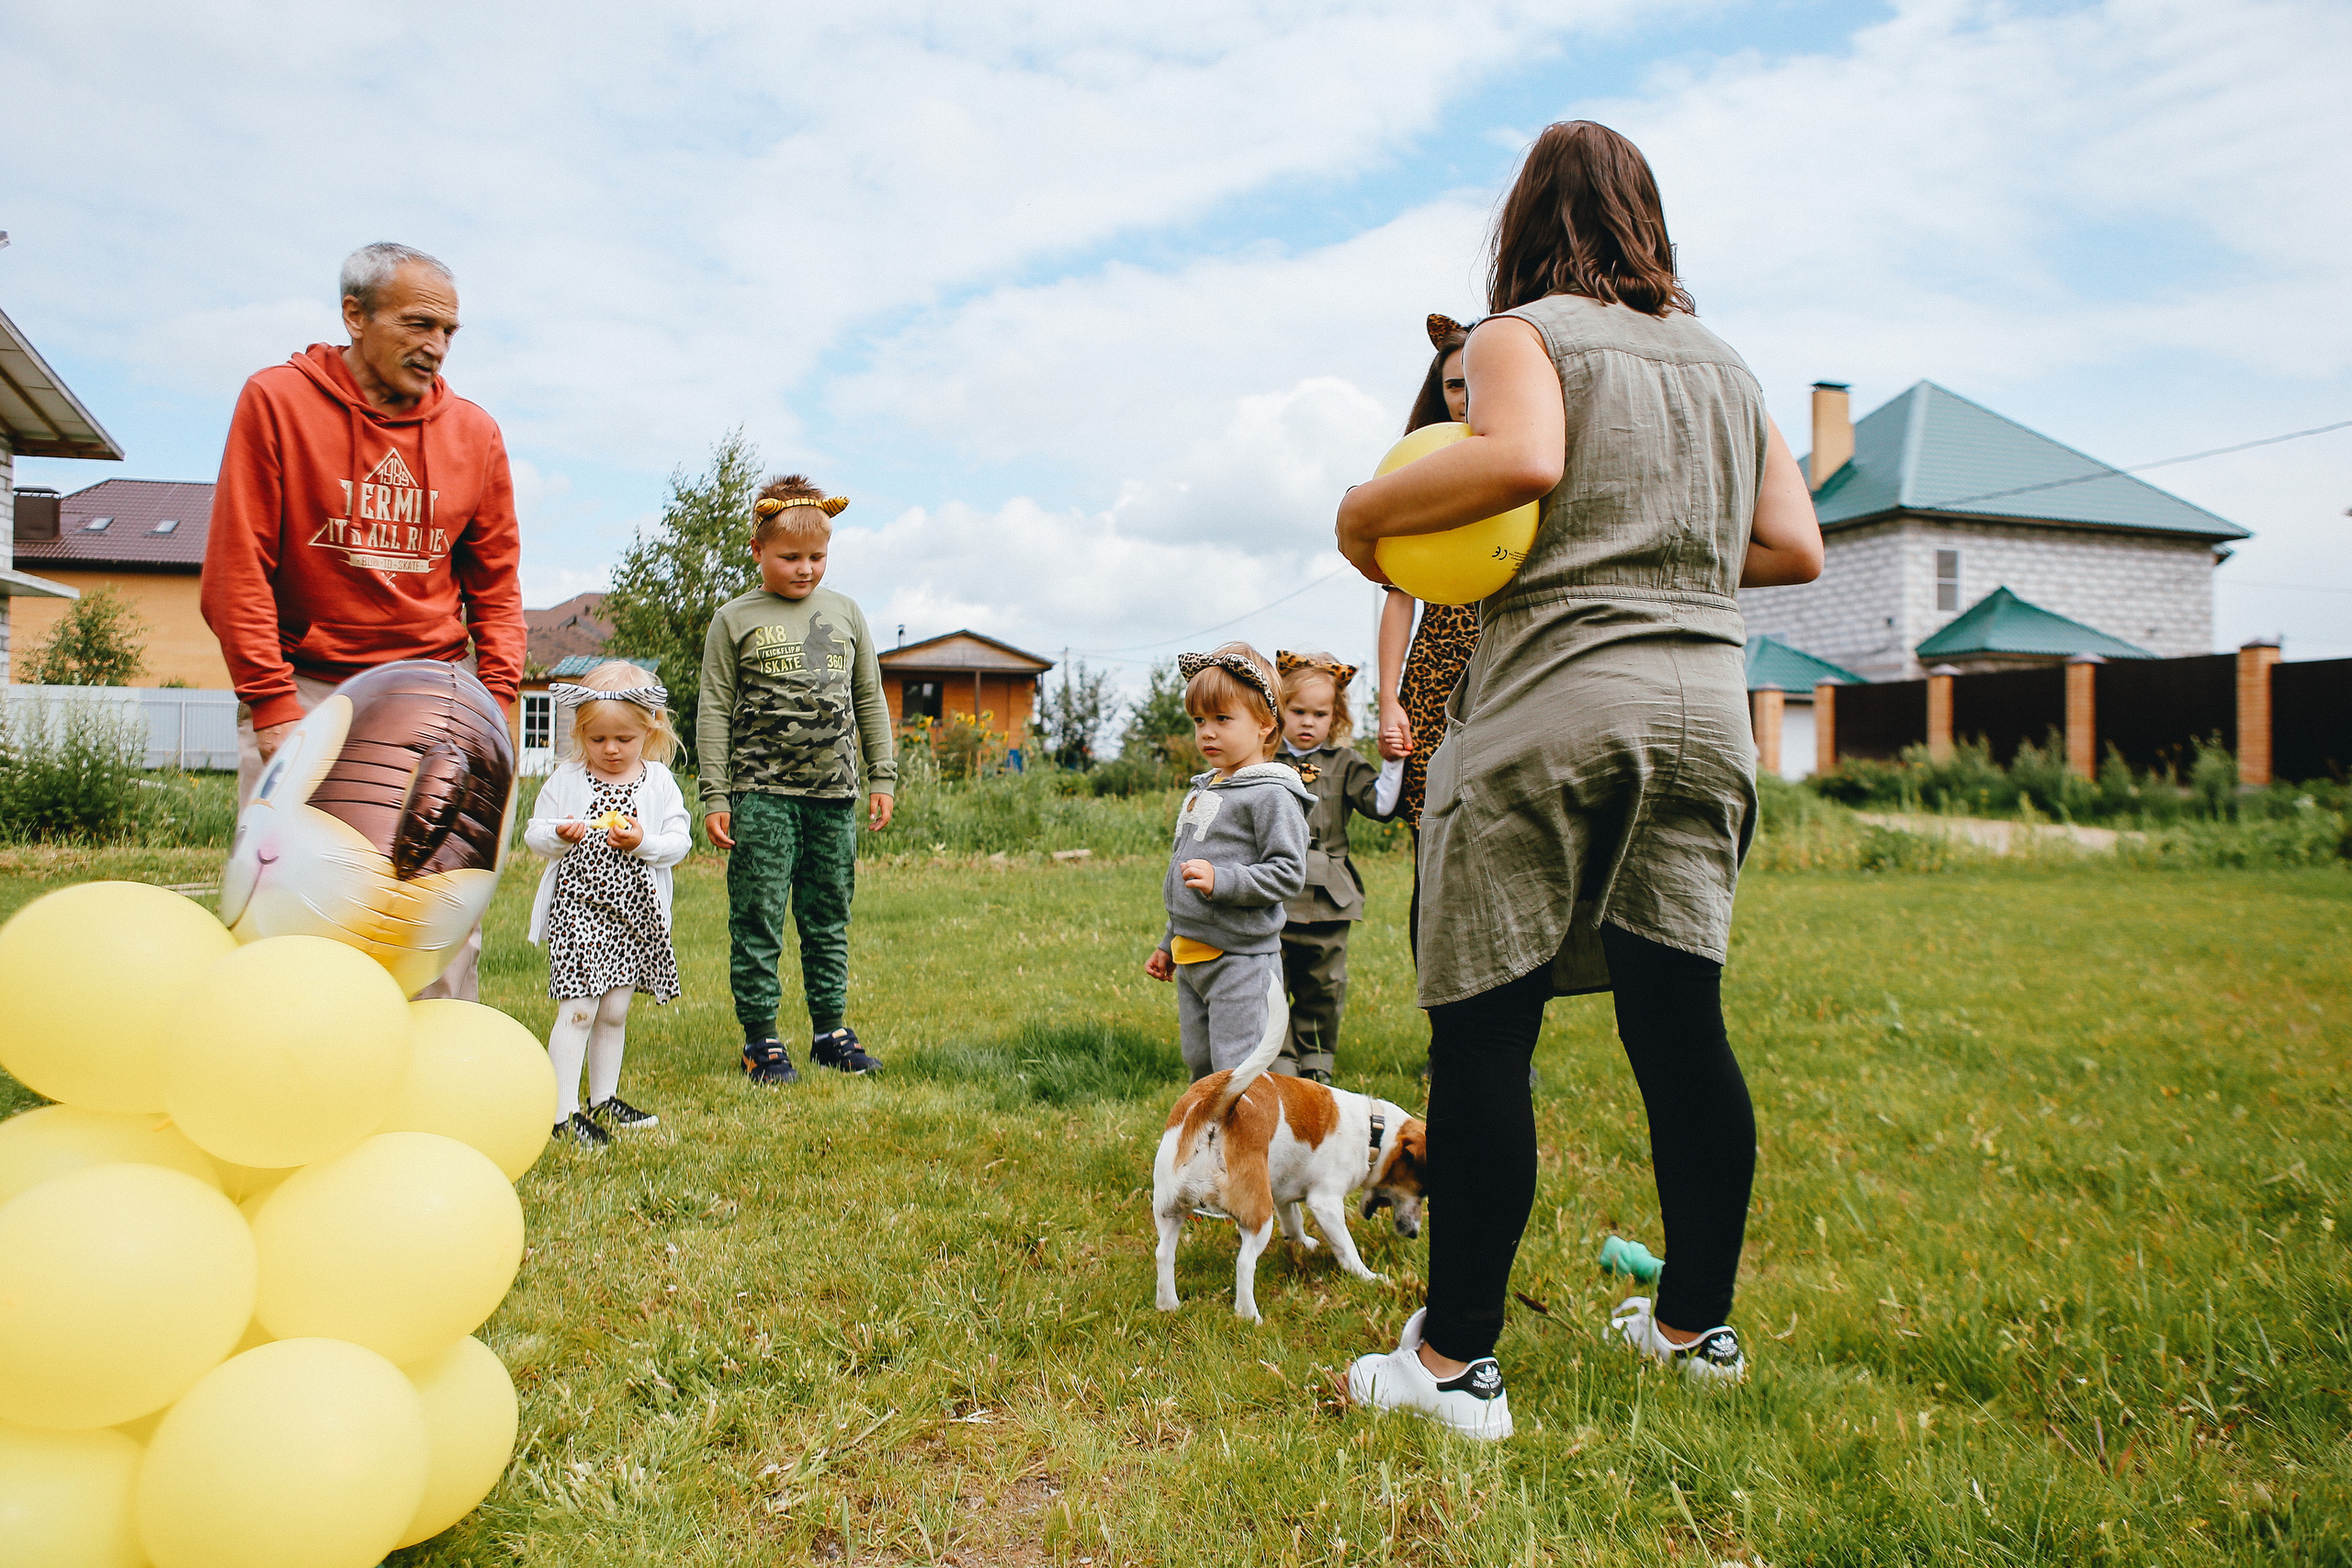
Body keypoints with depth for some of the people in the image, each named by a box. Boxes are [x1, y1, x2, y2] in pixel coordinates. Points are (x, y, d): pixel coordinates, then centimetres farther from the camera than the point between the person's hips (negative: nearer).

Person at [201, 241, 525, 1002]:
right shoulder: (276, 400, -3)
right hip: (307, 687, -2)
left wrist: (499, 700, -2)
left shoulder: (475, 432, 5)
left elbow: (495, 584, 9)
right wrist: (273, 706, -12)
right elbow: (237, 569, -5)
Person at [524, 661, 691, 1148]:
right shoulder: (566, 778, 0)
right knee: (577, 1011, -7)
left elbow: (680, 841, -2)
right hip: (577, 906, -3)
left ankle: (604, 1101, 28)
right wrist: (559, 836, -18)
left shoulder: (659, 782, 2)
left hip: (635, 910, 3)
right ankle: (564, 1113, -1)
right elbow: (534, 834, 3)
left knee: (614, 1012, 13)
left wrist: (643, 842, -20)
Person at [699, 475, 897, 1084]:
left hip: (835, 791, 3)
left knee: (829, 916, 9)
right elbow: (715, 710, 0)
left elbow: (870, 701, 16)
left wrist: (882, 777, 11)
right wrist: (714, 796, -5)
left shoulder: (845, 613, 11)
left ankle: (830, 1030, 20)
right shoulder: (734, 620, 1)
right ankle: (761, 1039, 8)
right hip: (762, 790, -3)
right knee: (759, 918, -2)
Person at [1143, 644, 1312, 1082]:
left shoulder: (1271, 795, -12)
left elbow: (1288, 873, -19)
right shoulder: (1203, 791, 15)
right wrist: (1168, 944, 24)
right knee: (1199, 1067, 16)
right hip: (1190, 959, 9)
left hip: (1241, 962, -9)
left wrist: (1222, 880, -28)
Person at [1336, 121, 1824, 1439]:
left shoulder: (1525, 330, 3)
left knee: (1484, 1025, -1)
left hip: (1554, 702, -6)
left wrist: (1369, 512, -5)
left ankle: (1458, 1360, 4)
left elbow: (1522, 458, -18)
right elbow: (1796, 548, 16)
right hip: (1706, 703, 6)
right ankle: (1697, 1320, 26)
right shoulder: (1725, 363, 21)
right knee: (1681, 1019, 13)